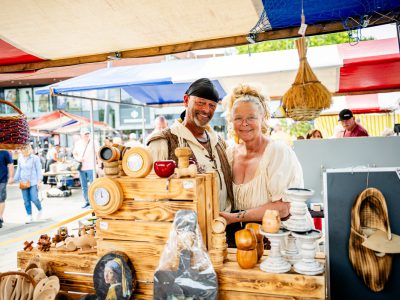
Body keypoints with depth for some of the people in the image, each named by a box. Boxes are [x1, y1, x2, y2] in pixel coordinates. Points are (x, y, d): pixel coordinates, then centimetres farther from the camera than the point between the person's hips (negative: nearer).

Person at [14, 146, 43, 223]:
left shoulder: (35, 158, -4)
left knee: (34, 199, -8)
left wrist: (39, 181, -8)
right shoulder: (20, 159, 9)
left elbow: (39, 170, -3)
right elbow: (18, 170, 16)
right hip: (23, 182, 4)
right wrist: (15, 179, 10)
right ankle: (29, 216, 14)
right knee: (26, 201, 4)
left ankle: (40, 210, 20)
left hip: (33, 182, -4)